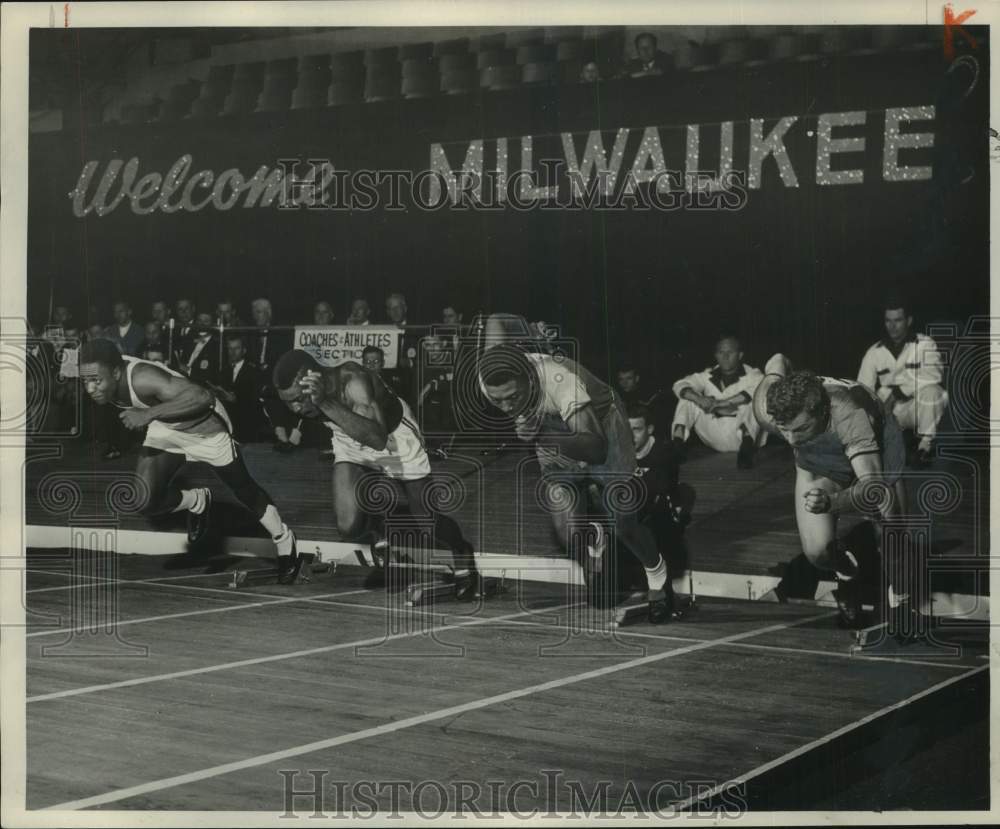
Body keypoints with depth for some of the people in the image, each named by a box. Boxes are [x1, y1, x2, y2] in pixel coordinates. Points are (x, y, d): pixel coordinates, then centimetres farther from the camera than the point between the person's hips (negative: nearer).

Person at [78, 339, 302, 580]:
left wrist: (150, 413, -52)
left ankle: (286, 545, 34)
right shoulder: (101, 374, -18)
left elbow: (203, 398, -48)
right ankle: (198, 503, 22)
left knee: (243, 489, 11)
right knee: (144, 500, -10)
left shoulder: (143, 379, -40)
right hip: (164, 428, 6)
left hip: (204, 425, -6)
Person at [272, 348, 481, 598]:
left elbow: (377, 439, -58)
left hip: (396, 439, -4)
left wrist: (326, 403, -62)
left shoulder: (352, 381, -42)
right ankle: (377, 531, 23)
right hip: (351, 444, 4)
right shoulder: (301, 394, -24)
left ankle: (463, 556, 36)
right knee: (349, 526, -13)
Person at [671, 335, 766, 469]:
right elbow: (680, 385, -1)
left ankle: (747, 443, -50)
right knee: (689, 395, -3)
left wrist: (723, 403, -31)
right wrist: (699, 399, -24)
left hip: (740, 431, -3)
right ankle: (678, 437, -20)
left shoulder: (752, 375, 1)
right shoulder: (708, 376, 11)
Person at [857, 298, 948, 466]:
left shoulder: (925, 344, -1)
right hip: (889, 411, 2)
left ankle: (926, 443, -20)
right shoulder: (874, 353, 6)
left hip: (920, 407, -1)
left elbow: (932, 375, -19)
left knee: (930, 391, -33)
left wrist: (897, 392, -20)